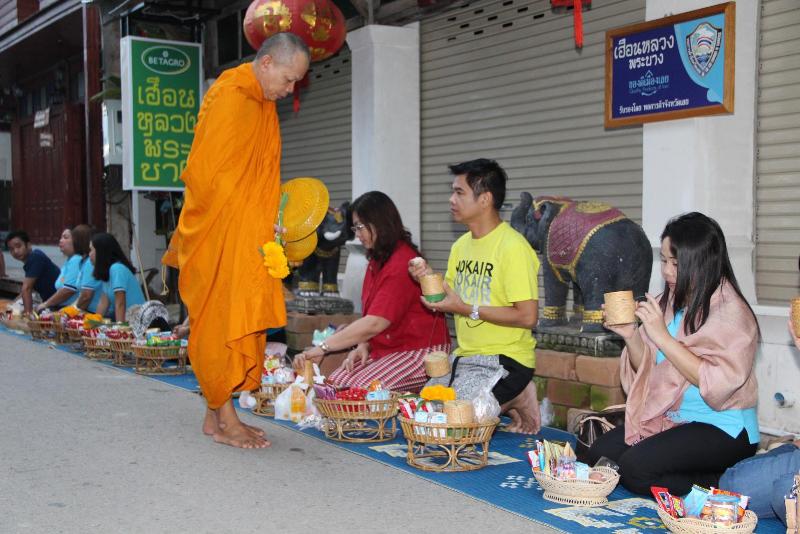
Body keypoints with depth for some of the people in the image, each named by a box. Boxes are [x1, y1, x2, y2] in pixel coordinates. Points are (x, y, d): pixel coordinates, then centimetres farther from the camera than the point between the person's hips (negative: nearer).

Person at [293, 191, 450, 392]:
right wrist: (363, 346, -8)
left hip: (419, 351, -9)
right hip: (385, 349, 9)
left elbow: (374, 323, -26)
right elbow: (371, 318, 12)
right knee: (335, 382, -9)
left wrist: (322, 348, -25)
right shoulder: (377, 260, 12)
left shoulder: (402, 263, -21)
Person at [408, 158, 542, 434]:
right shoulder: (461, 245, 10)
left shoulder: (513, 247, -17)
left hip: (504, 360, -9)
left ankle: (514, 399, 2)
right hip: (464, 356, 9)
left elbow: (527, 316, -21)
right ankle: (503, 406, 13)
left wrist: (466, 309, -19)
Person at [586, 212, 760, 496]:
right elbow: (649, 370, 11)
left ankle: (722, 485, -1)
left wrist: (661, 336, -23)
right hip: (669, 417, 8)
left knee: (636, 468, -23)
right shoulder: (668, 303, 5)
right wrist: (631, 336, -9)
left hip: (723, 427, -8)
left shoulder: (730, 312, -13)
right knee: (599, 455, -7)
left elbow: (717, 384, -23)